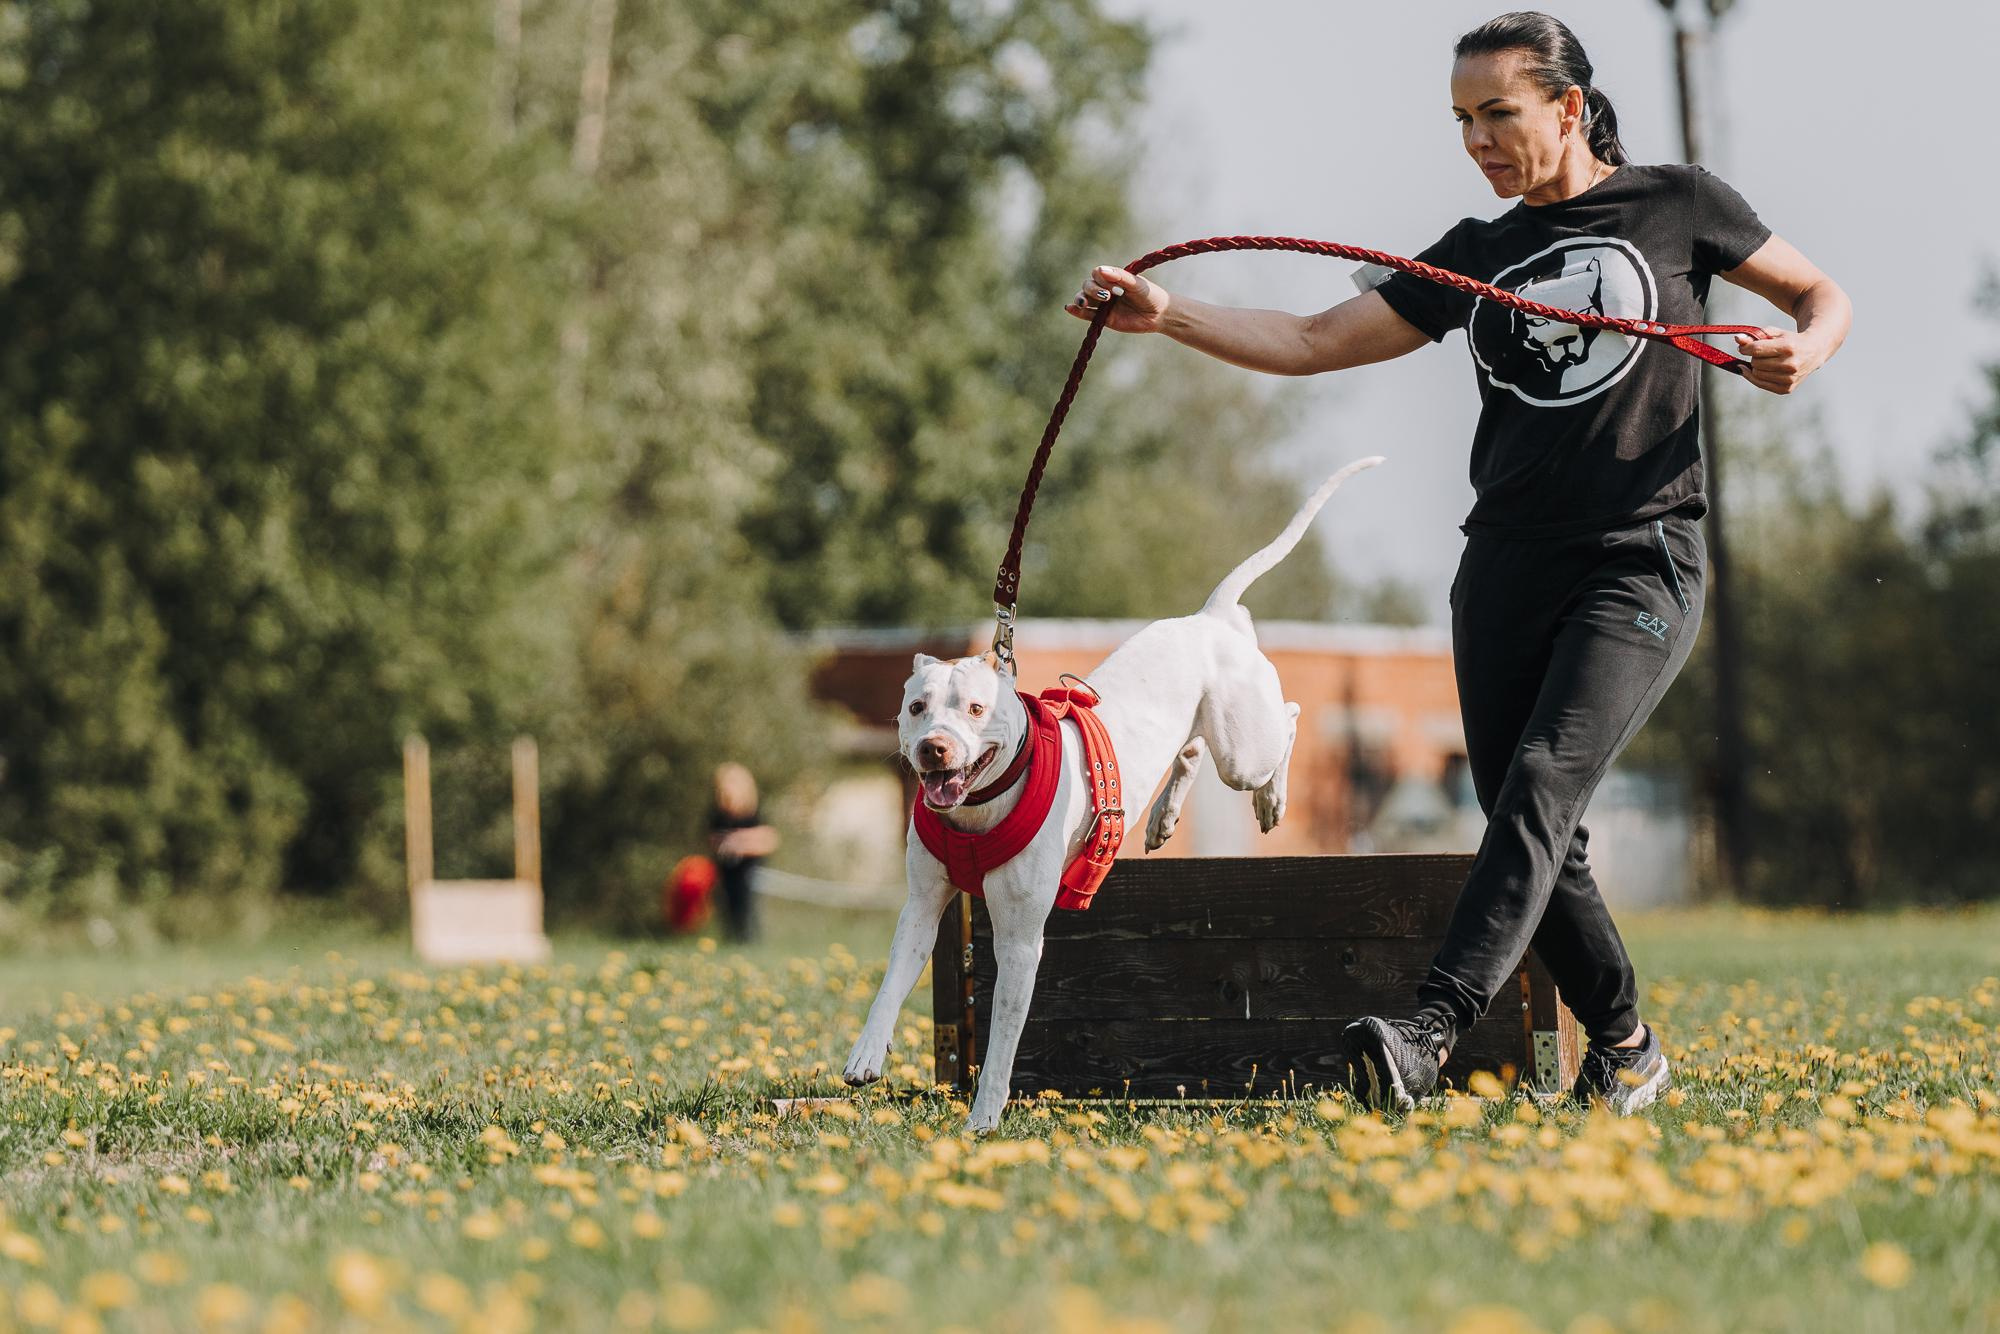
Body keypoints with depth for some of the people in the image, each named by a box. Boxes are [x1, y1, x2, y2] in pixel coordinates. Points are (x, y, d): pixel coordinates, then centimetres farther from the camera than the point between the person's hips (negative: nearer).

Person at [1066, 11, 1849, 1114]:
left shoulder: (1677, 206, 6)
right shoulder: (1475, 257, 15)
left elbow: (1822, 296, 16)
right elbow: (1312, 342, 11)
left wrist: (1803, 349, -8)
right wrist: (1167, 315, -2)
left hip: (1640, 566, -5)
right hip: (1506, 571, 5)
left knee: (1542, 784, -21)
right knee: (1528, 826, 2)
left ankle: (1430, 1034, -33)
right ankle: (1623, 1047, 19)